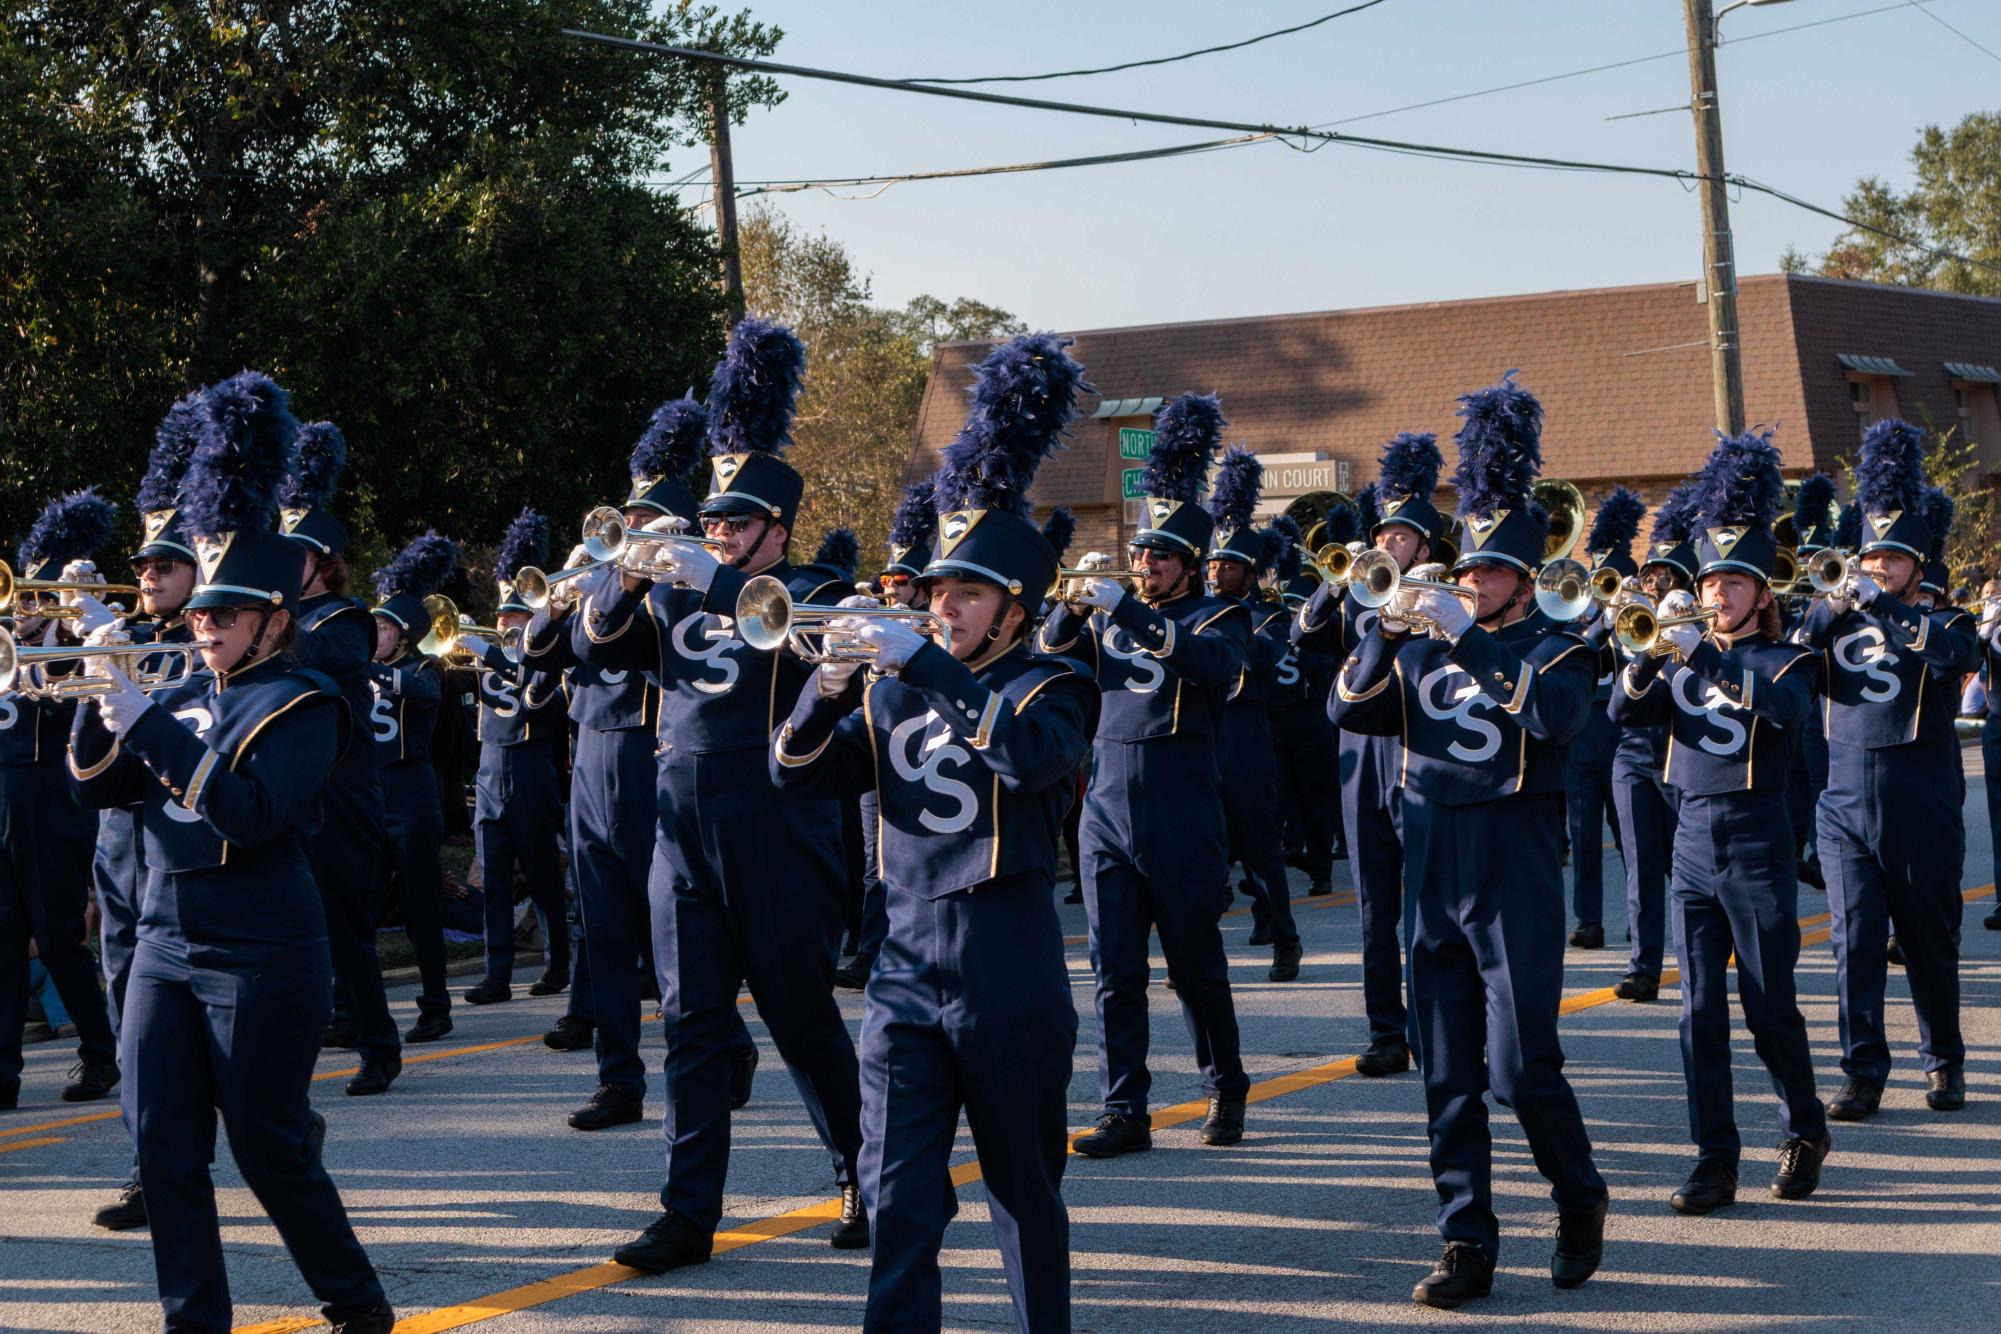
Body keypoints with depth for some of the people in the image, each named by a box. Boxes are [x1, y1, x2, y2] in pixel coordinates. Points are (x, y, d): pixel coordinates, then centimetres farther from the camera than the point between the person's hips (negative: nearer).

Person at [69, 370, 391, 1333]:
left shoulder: (301, 706, -8)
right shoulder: (186, 697, 12)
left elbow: (253, 811, -22)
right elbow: (98, 783, 11)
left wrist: (149, 724, -22)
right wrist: (103, 699, -7)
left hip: (263, 961, -7)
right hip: (167, 947, 7)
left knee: (268, 1146, 0)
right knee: (164, 1145, 2)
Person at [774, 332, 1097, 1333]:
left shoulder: (1050, 687, -4)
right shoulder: (893, 694, 10)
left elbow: (1032, 752, -26)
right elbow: (796, 771, 6)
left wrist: (922, 663, -28)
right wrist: (829, 689, -12)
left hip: (1009, 979, -3)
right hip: (905, 973, 3)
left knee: (1024, 1186, 11)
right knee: (899, 1195, -4)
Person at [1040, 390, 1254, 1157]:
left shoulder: (1220, 619, 0)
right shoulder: (1111, 620, 13)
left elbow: (1208, 661, -21)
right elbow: (1050, 655, 2)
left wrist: (1124, 608, -28)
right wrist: (1077, 605, -17)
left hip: (1181, 820, -4)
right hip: (1107, 809, 4)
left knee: (1197, 968, 6)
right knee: (1114, 972, 0)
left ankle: (1226, 1088, 26)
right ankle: (1125, 1113, 3)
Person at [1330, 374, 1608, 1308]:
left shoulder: (1557, 652, 0)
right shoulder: (1423, 652, 12)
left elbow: (1554, 713, -21)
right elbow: (1350, 709, 2)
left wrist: (1468, 638, -25)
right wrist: (1387, 630, -13)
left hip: (1515, 884, -4)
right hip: (1431, 879, 4)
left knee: (1522, 1066, -7)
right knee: (1447, 1075, 4)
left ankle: (1580, 1199, 18)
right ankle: (1468, 1245, 10)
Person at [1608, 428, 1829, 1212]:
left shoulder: (1782, 658, -2)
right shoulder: (1686, 658, 12)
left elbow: (1785, 706, -24)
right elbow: (1625, 709, 1)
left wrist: (1700, 651, -29)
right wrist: (1655, 646, -16)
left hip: (1757, 844, -4)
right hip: (1693, 837, 4)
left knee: (1768, 1006, 1)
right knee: (1700, 1009, 1)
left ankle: (1804, 1131, 23)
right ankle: (1714, 1160, 4)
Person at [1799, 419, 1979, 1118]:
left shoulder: (1945, 625, 2)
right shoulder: (1837, 623, 10)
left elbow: (1948, 646, -22)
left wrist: (1875, 600, -23)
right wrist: (1835, 603, -12)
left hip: (1921, 815, -2)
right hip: (1846, 807, 2)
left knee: (1930, 945, 8)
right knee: (1855, 944, -2)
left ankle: (1945, 1062, 24)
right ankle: (1863, 1072, 2)